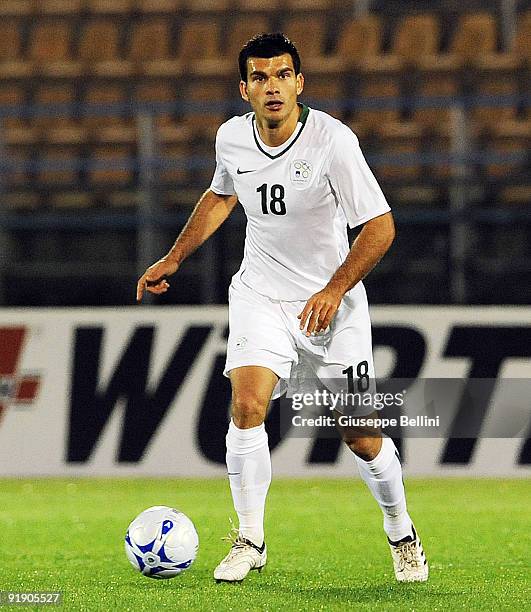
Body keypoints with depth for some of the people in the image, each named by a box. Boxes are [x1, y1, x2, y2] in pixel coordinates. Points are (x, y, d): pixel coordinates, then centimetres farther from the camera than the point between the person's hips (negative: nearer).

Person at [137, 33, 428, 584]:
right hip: (259, 295, 3)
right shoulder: (231, 138, -4)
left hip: (332, 301, -3)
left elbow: (380, 225, -16)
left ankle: (401, 535, 26)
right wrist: (172, 259, 19)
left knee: (360, 436, 0)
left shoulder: (333, 140, -19)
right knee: (247, 407, -19)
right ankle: (249, 540, -4)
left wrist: (334, 290, -24)